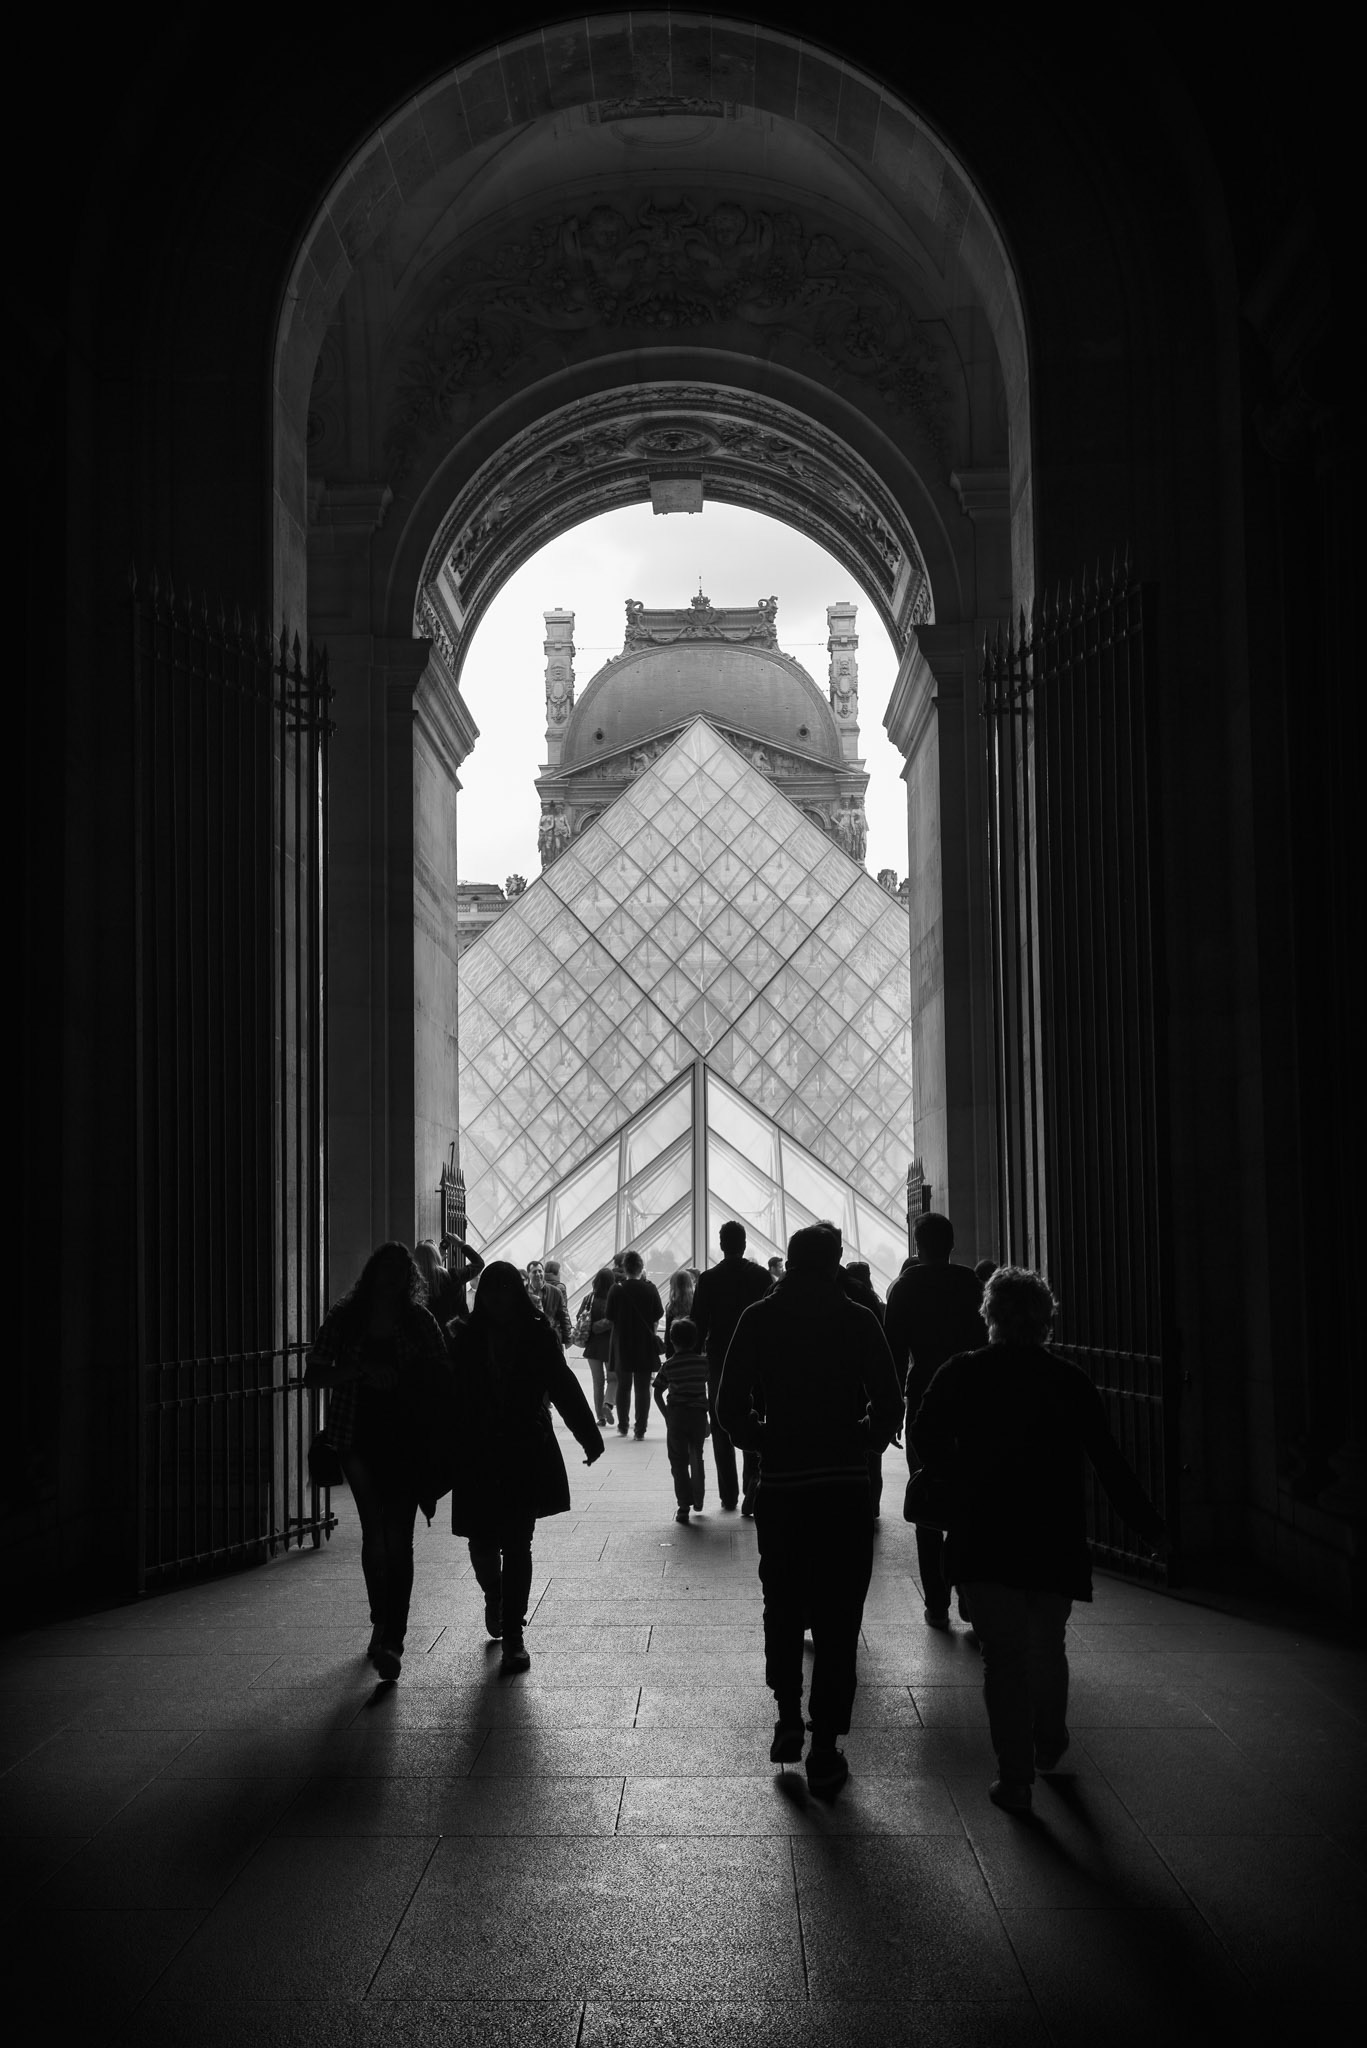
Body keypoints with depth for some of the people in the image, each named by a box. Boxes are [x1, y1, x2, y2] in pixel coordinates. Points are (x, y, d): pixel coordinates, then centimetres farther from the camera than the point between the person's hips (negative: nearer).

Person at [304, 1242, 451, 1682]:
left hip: (406, 1441, -1)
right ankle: (382, 1624, 26)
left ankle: (391, 1640, -8)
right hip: (359, 1440, 1)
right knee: (374, 1534, 8)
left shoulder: (419, 1321, 2)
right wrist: (360, 1371, -16)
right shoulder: (344, 1319, 1)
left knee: (398, 1538, -7)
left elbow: (441, 1377, 6)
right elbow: (313, 1374, -1)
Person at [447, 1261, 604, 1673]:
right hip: (478, 1457, 1)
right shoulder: (466, 1338, 0)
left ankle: (513, 1634, 7)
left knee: (516, 1544, -1)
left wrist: (589, 1436, 0)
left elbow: (563, 1386, 2)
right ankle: (493, 1599, 37)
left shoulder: (538, 1336, -1)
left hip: (526, 1456, -1)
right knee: (482, 1541, 5)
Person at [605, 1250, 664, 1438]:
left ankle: (623, 1427, 18)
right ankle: (640, 1430, 0)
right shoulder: (650, 1288, -9)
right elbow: (659, 1313, -2)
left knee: (623, 1386, 15)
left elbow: (610, 1317, -5)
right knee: (643, 1388, 4)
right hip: (645, 1345, 0)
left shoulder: (617, 1289, -9)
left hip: (622, 1345, 0)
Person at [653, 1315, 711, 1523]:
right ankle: (698, 1500, 29)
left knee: (679, 1463, 3)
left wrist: (666, 1415, 3)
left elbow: (657, 1393, -3)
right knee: (697, 1458, 20)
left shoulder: (668, 1366, -4)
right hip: (699, 1414, 2)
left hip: (676, 1415, -2)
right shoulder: (703, 1361, -2)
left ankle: (684, 1506, -1)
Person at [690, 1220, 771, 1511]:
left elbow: (699, 1324, -5)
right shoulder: (762, 1276, -3)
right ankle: (753, 1481, -13)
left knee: (721, 1427, 9)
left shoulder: (708, 1279, -6)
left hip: (719, 1359, 0)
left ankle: (729, 1494, 12)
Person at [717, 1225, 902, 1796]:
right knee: (838, 1619, 4)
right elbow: (888, 1407, -4)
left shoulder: (758, 1319, 1)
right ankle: (824, 1749, 4)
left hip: (779, 1487, 1)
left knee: (782, 1605, 21)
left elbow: (731, 1409, -2)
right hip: (846, 1487, -1)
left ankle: (788, 1718, 15)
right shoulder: (858, 1320, -1)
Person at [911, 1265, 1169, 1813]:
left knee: (1002, 1656, 4)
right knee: (1047, 1647, 21)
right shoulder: (1071, 1382, -1)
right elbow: (1109, 1464, -1)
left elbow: (925, 1433, -12)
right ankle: (1048, 1746, 41)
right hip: (1056, 1540, 2)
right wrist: (1149, 1528, 7)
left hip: (982, 1540, -1)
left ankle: (1015, 1779, 3)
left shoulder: (961, 1373, -2)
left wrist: (959, 1488, 1)